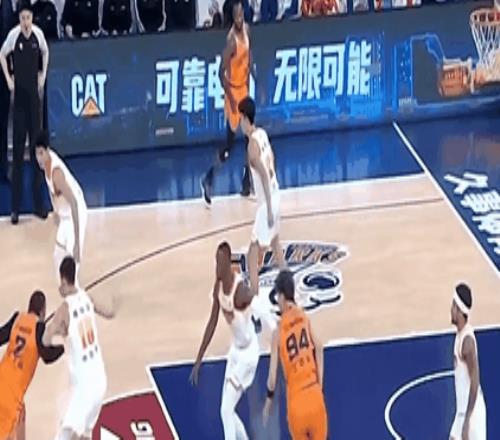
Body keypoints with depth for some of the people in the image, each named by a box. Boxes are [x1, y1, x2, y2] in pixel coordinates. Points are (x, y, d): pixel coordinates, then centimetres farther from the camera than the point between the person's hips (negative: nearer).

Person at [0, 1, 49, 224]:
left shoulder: (38, 34, -3)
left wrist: (43, 76, 9)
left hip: (34, 95, 3)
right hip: (19, 96, -3)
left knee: (36, 147, 6)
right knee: (18, 151, -2)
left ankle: (38, 203, 14)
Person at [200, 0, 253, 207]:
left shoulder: (246, 29, -2)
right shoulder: (231, 40, -26)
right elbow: (221, 72, -25)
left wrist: (249, 77, 15)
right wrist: (230, 97, -25)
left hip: (244, 88, 8)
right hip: (233, 91, -8)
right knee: (230, 142, -5)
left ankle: (247, 184, 24)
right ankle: (208, 179, 7)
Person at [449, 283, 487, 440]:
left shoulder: (467, 339, -23)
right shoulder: (460, 334, 8)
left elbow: (474, 382, -24)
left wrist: (467, 421, -24)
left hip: (471, 413, -10)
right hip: (462, 411, 10)